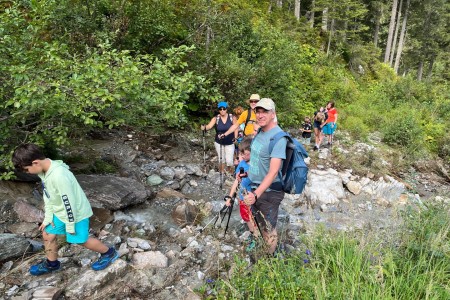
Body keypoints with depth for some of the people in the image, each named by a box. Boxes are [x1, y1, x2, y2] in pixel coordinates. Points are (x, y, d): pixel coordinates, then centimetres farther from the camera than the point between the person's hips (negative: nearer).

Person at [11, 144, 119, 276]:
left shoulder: (59, 176, -36)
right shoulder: (43, 170, -6)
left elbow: (69, 202, -29)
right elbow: (47, 196, 6)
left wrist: (70, 225, -18)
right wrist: (47, 218, 6)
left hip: (76, 213, -8)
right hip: (60, 212, 8)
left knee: (81, 240, 7)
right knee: (47, 234, 17)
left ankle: (109, 253, 28)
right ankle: (52, 263, 42)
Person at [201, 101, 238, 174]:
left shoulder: (232, 117, -9)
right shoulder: (216, 118, -11)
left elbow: (236, 128, -1)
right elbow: (209, 126, -25)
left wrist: (235, 138, -8)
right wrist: (204, 127, -46)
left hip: (230, 143, -1)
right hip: (219, 142, 1)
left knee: (229, 161, -5)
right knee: (221, 160, 13)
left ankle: (231, 175, 22)